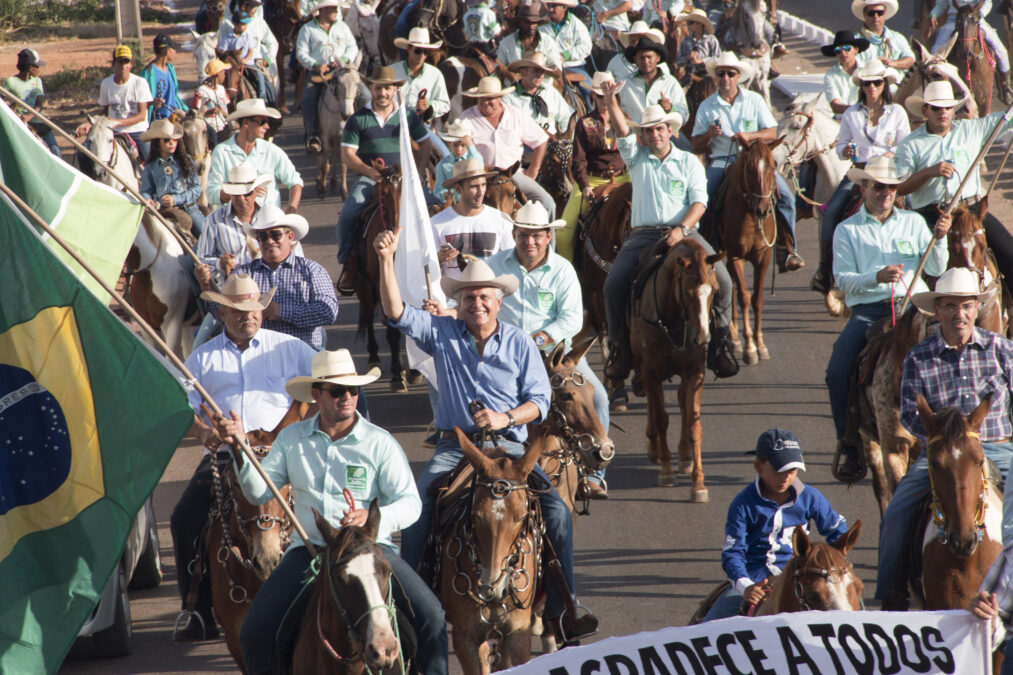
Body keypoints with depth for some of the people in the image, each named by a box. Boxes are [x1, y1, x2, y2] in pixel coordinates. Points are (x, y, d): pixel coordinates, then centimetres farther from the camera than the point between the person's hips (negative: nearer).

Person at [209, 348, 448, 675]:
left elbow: (410, 503, -5)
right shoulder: (291, 439, 10)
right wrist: (240, 448, -7)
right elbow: (258, 492, 9)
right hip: (309, 548, 2)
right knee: (255, 634, -13)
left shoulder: (380, 443, 2)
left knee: (430, 617, -22)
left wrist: (371, 517, -25)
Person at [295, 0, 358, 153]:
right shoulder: (307, 29, 7)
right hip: (317, 72, -2)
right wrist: (315, 65, -16)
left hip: (341, 71, 2)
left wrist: (343, 60, -8)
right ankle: (312, 136, -23)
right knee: (308, 99, -24)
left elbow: (353, 47, 12)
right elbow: (301, 53, 0)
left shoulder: (342, 27, 17)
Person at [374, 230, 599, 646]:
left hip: (508, 445, 0)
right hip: (454, 445, 0)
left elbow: (540, 401, 4)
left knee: (556, 510, -18)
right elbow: (396, 313, -4)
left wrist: (505, 418, -15)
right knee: (416, 509, -23)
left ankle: (560, 610, -13)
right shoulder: (442, 334, 7)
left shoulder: (520, 343, 7)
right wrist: (386, 259, -15)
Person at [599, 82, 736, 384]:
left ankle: (719, 344, -8)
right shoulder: (636, 157, 14)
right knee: (614, 283, -20)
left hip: (684, 231, -1)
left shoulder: (689, 162, 11)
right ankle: (619, 347, -8)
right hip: (644, 233, 1)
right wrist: (611, 99, -19)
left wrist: (682, 229, -16)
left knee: (721, 279, -20)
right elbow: (621, 129, -3)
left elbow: (699, 201, 0)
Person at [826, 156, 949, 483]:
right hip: (867, 310, 0)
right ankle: (849, 446, -4)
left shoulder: (913, 222, 14)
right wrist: (877, 277, -18)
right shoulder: (847, 230, 10)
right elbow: (843, 279, 0)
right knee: (837, 374, -20)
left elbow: (935, 270, 7)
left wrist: (938, 239, -11)